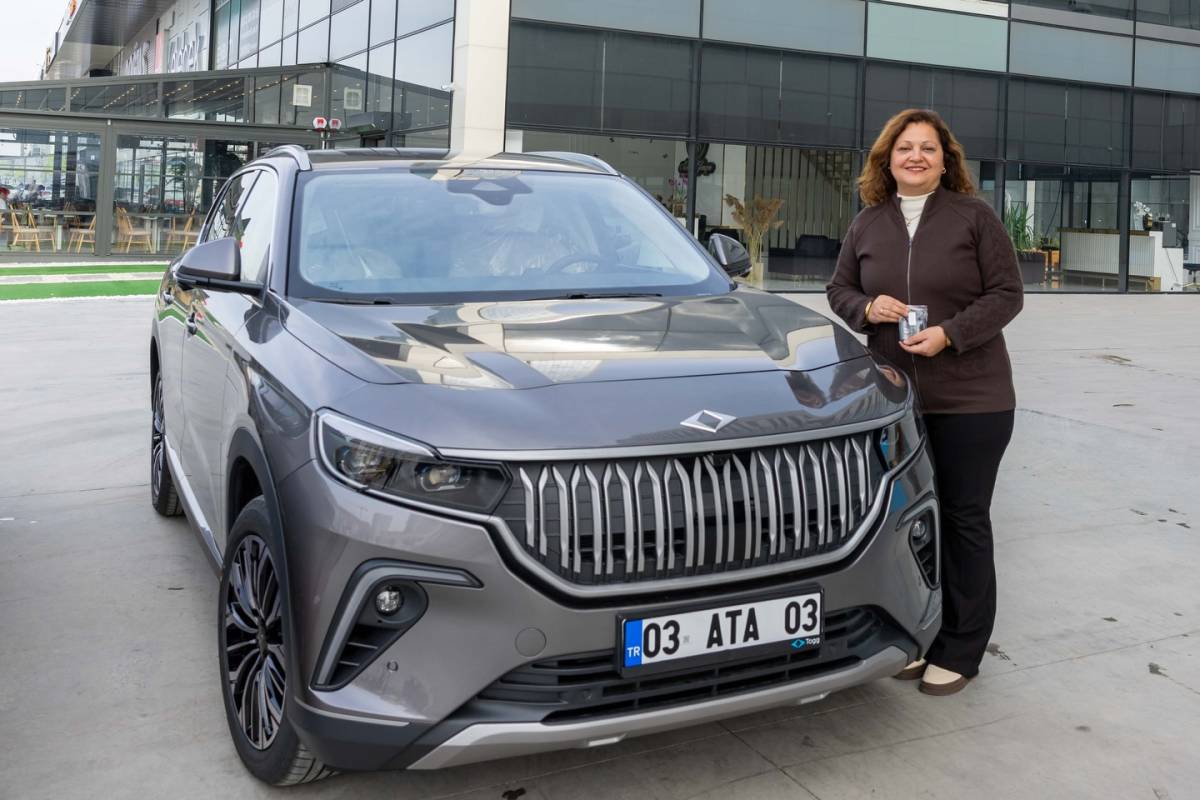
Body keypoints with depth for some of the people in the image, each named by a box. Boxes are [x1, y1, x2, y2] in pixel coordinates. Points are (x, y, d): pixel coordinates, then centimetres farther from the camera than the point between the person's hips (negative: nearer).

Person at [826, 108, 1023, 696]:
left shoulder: (974, 217, -2)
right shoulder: (867, 224, 9)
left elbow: (1006, 294, -4)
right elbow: (839, 289, 16)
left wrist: (950, 333, -18)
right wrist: (868, 307, -6)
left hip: (971, 399, -3)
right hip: (893, 398, 4)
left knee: (964, 519, 3)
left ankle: (959, 651, 13)